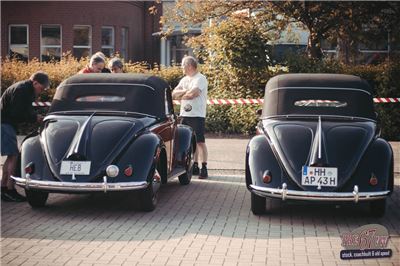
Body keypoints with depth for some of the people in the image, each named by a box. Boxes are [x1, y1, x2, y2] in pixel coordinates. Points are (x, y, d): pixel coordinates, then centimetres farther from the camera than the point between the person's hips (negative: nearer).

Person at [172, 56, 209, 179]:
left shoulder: (200, 79, -7)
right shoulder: (184, 80, 17)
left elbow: (192, 94, -20)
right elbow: (174, 94, 8)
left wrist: (181, 95, -1)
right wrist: (186, 91, -8)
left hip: (197, 115, -8)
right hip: (184, 114, 8)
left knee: (200, 142, -8)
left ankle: (204, 168, -7)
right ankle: (195, 167, 17)